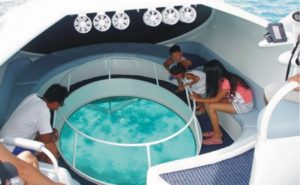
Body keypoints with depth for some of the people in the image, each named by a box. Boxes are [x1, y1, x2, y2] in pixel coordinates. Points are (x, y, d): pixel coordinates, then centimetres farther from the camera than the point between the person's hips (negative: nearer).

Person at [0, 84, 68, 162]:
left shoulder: (33, 97, -2)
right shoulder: (43, 110, -24)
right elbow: (46, 139, -19)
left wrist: (50, 131, 8)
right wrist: (53, 135, 1)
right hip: (12, 149, -9)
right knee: (50, 146, -12)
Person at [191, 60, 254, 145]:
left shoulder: (226, 82, -27)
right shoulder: (222, 78, -2)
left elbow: (216, 99, -19)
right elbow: (218, 96, 4)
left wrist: (198, 99, -12)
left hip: (245, 105, -9)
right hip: (237, 100, 9)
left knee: (210, 107, -19)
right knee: (207, 103, -3)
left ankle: (217, 137, -7)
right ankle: (217, 131, 9)